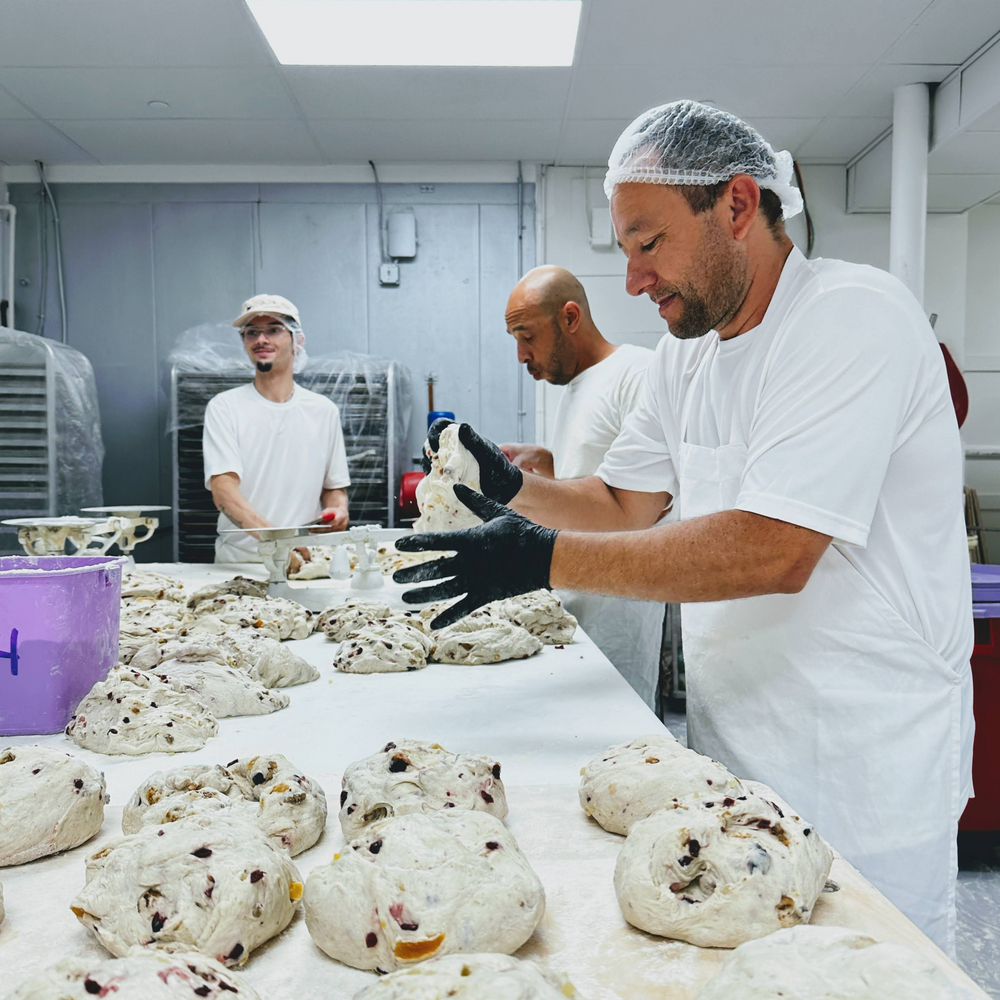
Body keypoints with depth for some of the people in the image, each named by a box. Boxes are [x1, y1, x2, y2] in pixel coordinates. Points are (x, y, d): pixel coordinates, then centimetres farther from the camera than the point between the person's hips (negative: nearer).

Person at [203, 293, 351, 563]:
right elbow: (223, 489, -10)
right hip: (238, 561, -2)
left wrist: (338, 511, -3)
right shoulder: (224, 407, 3)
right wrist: (273, 536, -26)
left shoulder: (324, 411, 12)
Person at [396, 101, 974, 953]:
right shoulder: (687, 353, 7)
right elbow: (625, 505, 12)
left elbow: (774, 551, -29)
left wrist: (545, 560, -29)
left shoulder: (852, 316, -19)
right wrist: (514, 489, -6)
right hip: (734, 752, 8)